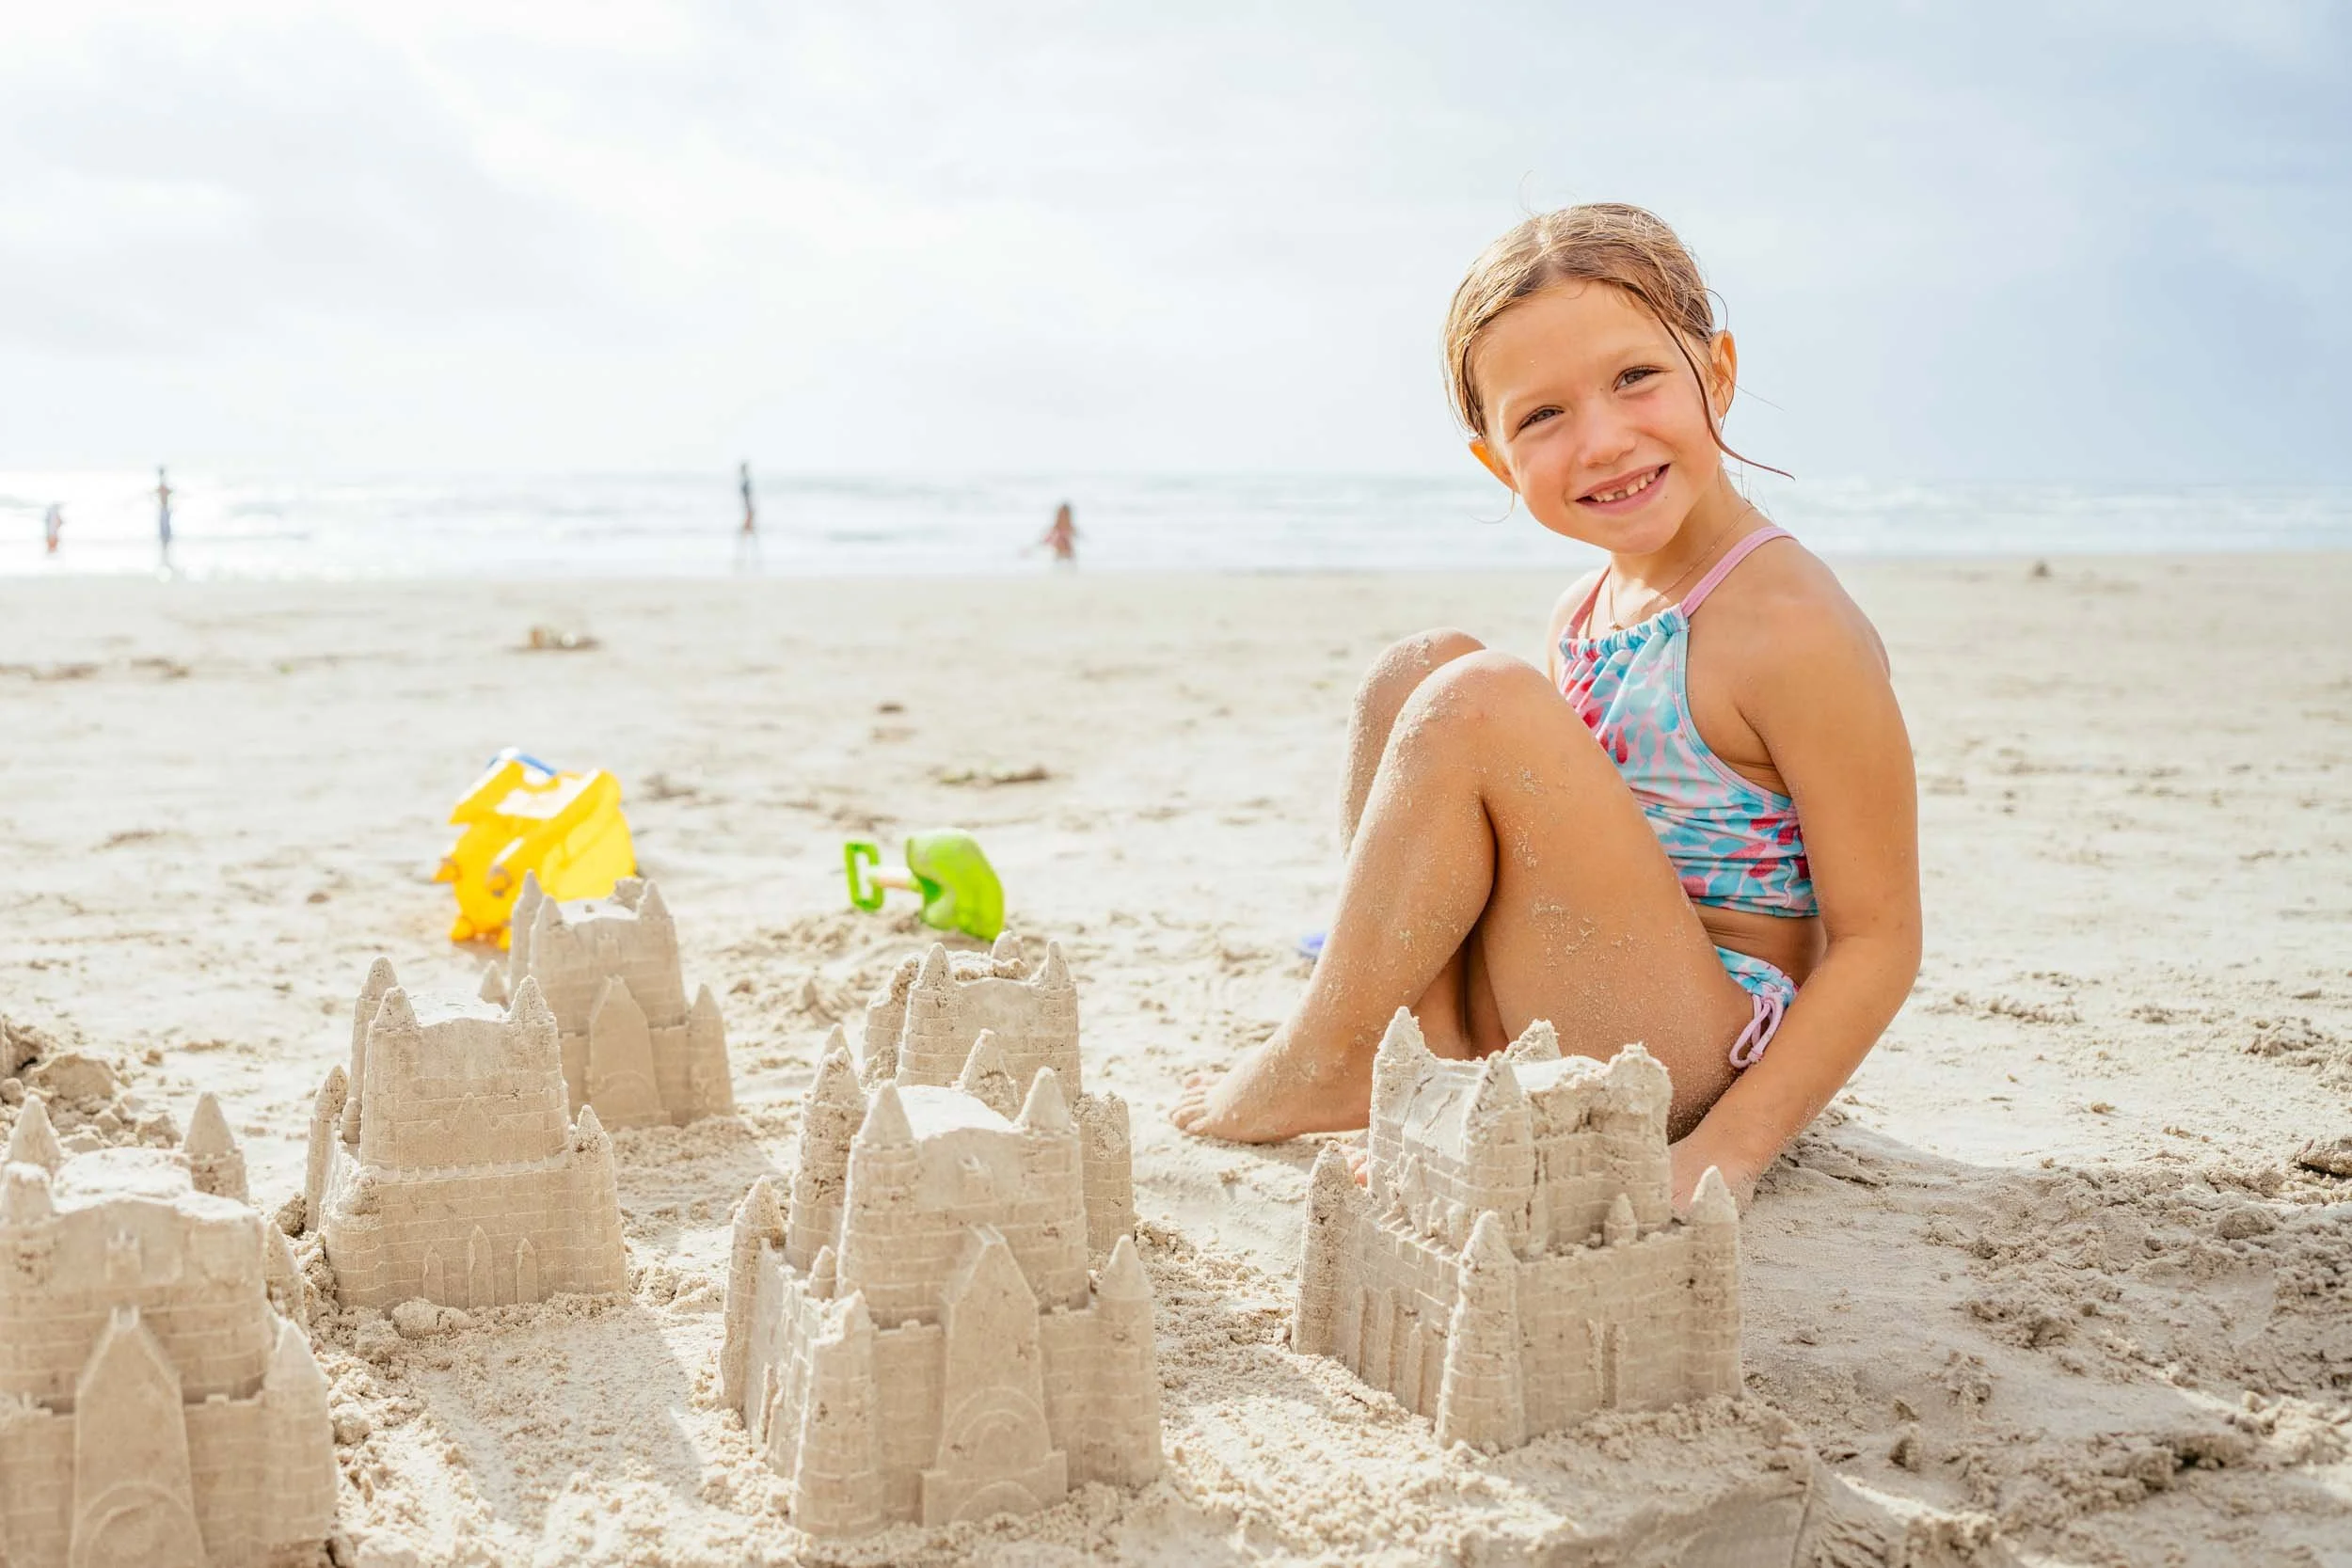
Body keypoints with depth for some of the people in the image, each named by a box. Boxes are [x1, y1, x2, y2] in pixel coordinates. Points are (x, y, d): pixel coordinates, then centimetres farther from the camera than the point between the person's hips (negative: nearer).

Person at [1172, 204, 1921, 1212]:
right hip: (1545, 1041, 8)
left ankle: (1317, 1069, -8)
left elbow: (1878, 943, -16)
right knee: (1419, 667, -3)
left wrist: (1723, 1157, -23)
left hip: (1696, 1071, -8)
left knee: (1482, 706, -24)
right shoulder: (1583, 615, 8)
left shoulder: (1796, 631, -17)